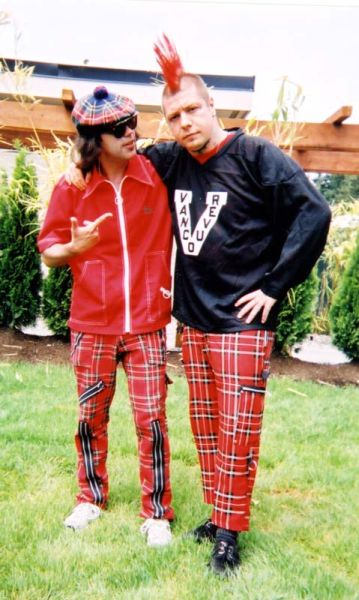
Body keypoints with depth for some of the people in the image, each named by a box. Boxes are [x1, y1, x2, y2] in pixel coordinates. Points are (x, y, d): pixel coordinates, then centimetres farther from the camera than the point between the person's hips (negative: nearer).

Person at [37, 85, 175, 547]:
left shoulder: (158, 174, -5)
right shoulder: (72, 188, -4)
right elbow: (47, 249, 3)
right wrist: (74, 247, -19)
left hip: (147, 324, -1)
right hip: (92, 325, 1)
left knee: (151, 418, 1)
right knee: (90, 415, 14)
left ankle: (157, 512, 20)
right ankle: (91, 496, 37)